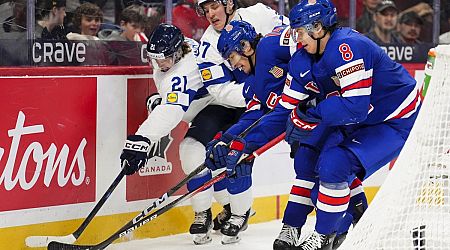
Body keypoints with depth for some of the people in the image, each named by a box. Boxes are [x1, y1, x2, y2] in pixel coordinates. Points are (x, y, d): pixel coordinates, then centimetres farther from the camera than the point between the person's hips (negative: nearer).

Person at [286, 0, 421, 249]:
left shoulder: (346, 48, -29)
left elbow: (355, 106, -32)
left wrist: (312, 116, -24)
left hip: (399, 122, -10)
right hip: (367, 118, 10)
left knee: (334, 165, -19)